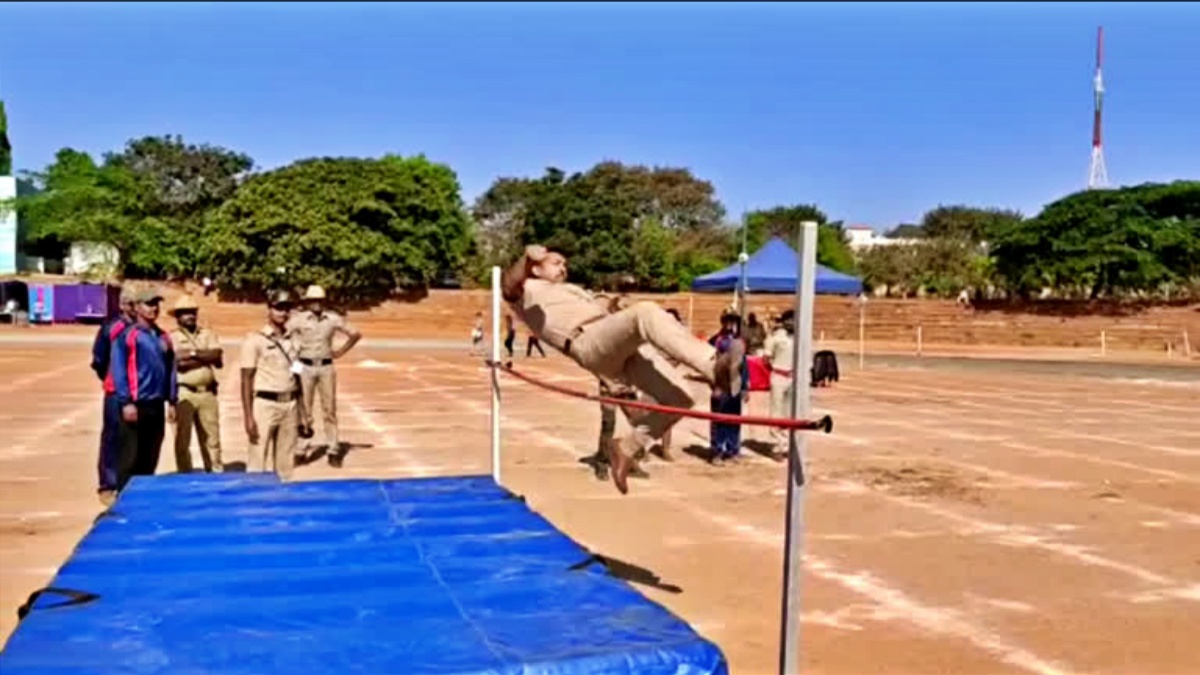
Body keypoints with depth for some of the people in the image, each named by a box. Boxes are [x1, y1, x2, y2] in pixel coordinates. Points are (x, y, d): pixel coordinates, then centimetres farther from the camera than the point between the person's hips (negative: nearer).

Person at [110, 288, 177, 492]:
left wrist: (172, 401, 11)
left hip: (157, 405, 6)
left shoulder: (164, 337, 14)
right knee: (131, 457, -3)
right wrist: (126, 402, -15)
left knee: (150, 458, 12)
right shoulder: (127, 335, -5)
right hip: (136, 405, -6)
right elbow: (118, 371, -9)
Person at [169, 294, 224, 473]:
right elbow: (177, 362, -15)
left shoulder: (208, 334, 13)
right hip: (183, 394, -3)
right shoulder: (171, 337, 1)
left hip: (207, 393, 3)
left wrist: (193, 353, -8)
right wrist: (205, 358, -8)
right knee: (182, 441, 1)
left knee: (212, 440, 8)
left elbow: (219, 359, -1)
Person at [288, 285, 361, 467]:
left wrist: (340, 351, 6)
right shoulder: (298, 319, -4)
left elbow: (355, 334, 10)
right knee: (304, 410, 3)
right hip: (306, 367, -1)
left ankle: (333, 450, 8)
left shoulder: (333, 319, 1)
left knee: (330, 409, 4)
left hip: (326, 367, 2)